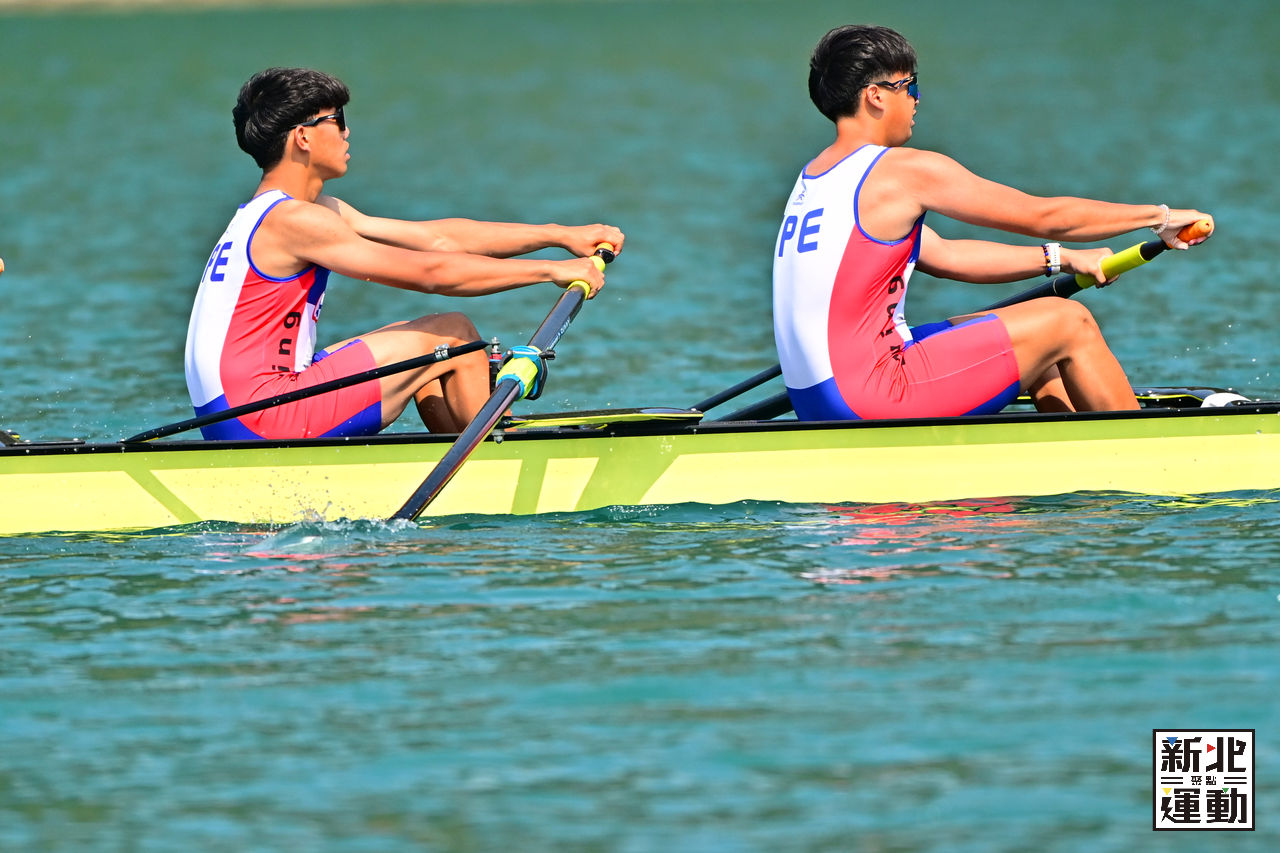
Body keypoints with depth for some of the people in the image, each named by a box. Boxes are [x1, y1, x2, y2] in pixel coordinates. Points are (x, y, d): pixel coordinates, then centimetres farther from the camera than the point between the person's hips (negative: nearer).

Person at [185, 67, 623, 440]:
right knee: (453, 336, -1)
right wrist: (553, 270, -10)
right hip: (258, 418, -10)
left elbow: (437, 237, 14)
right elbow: (431, 271, -17)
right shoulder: (291, 221, -15)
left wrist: (560, 235, 11)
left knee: (418, 343, 19)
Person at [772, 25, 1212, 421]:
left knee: (1039, 345, 24)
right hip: (871, 398, -9)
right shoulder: (906, 170, -11)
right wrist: (1160, 217, 6)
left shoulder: (814, 177, 16)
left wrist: (1060, 259, 16)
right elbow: (1044, 215, -5)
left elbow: (943, 256, 19)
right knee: (1068, 323, 2)